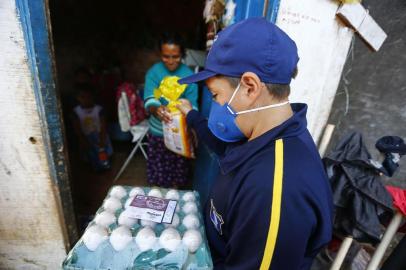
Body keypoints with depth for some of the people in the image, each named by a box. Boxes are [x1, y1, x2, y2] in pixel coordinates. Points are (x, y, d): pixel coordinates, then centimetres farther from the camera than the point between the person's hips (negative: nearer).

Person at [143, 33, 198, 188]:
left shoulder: (188, 75, -11)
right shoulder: (153, 72, -10)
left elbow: (192, 105, -14)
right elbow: (149, 101, -20)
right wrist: (156, 110, -43)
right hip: (158, 131, 0)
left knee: (179, 165, 18)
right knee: (159, 168, 15)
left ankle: (175, 190, 45)